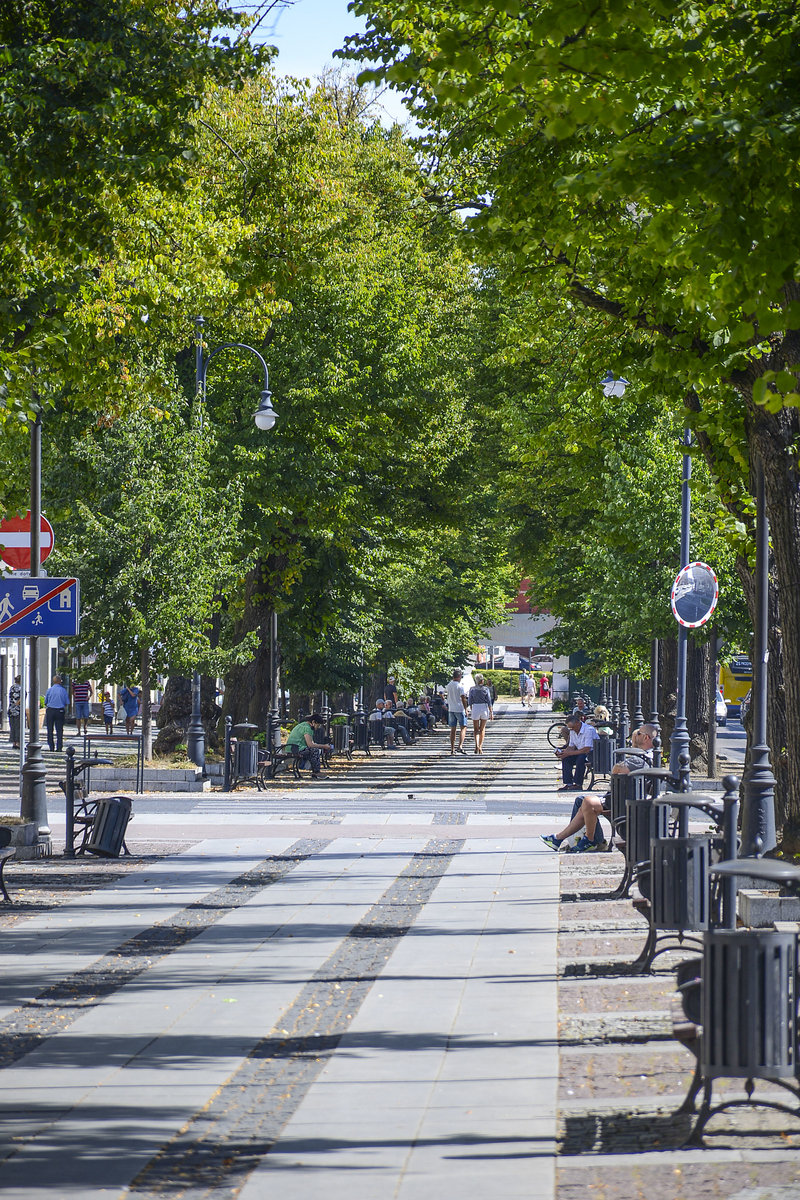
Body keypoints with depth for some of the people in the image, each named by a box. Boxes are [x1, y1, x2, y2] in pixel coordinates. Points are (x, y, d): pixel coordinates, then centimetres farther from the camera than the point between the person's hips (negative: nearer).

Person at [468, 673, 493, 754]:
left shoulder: (472, 689, -1)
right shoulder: (486, 689, -4)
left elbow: (470, 702, 2)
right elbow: (489, 702, -6)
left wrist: (472, 710, 18)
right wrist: (491, 713, -1)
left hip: (475, 708, 0)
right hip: (484, 708, 0)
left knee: (476, 729, 10)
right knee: (482, 728, 14)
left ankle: (477, 745, -12)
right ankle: (480, 747, 14)